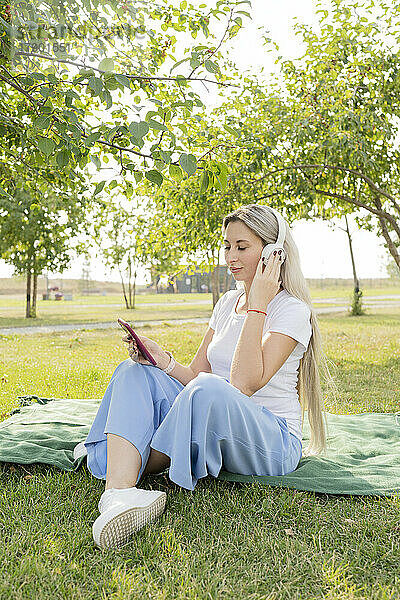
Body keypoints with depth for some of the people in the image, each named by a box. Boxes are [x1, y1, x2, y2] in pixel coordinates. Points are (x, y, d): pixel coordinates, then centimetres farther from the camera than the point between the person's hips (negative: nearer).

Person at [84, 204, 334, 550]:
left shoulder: (293, 311, -10)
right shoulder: (228, 303, 11)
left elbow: (244, 384, -24)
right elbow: (195, 374, 7)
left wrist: (257, 305, -21)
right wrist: (163, 360, -13)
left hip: (272, 441, -6)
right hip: (212, 433, 7)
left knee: (208, 390, -38)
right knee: (135, 371, -13)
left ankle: (132, 469, -15)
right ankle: (119, 491, -36)